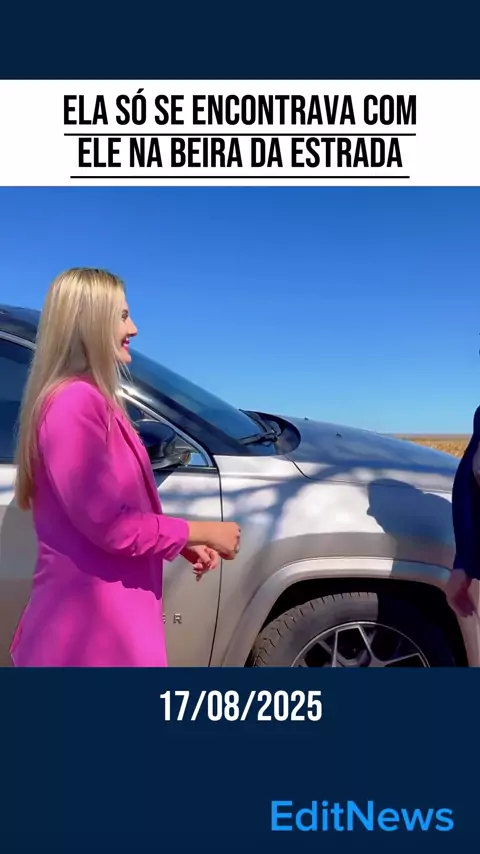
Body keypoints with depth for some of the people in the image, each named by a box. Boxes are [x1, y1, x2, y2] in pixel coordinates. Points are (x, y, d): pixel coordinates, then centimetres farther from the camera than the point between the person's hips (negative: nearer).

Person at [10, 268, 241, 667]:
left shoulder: (92, 400, 11)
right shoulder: (74, 403, -21)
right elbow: (109, 524, -24)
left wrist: (185, 544, 5)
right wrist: (202, 532, -12)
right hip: (92, 625, -9)